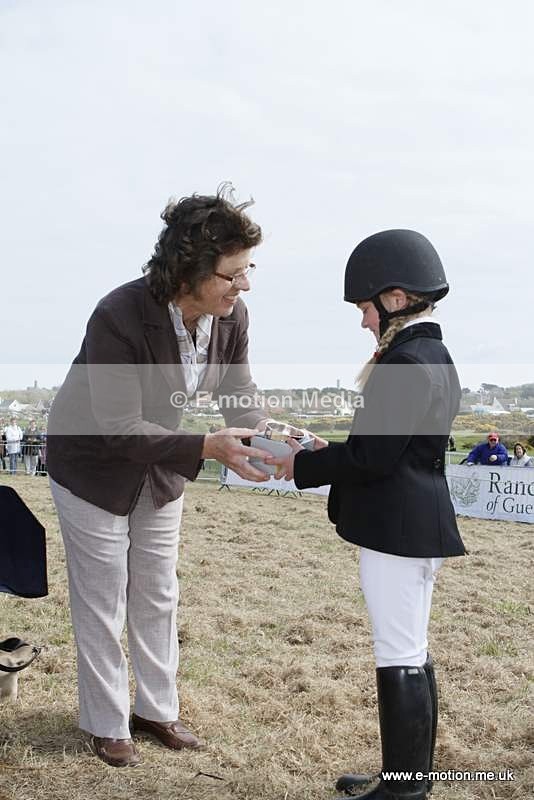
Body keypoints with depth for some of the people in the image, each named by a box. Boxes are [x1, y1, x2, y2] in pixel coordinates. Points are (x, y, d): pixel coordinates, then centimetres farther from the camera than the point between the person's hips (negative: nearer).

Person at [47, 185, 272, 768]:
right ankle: (106, 725, 26)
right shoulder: (119, 317, -35)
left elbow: (239, 398, -8)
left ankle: (157, 708, 34)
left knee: (158, 597, 16)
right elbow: (121, 431, -32)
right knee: (102, 603, 7)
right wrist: (207, 449, -40)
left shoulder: (231, 317, -17)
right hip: (94, 464, -5)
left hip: (160, 462, 6)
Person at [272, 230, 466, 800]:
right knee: (412, 653, 17)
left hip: (396, 531, -11)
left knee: (399, 658, -1)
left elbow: (371, 456, -21)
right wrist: (329, 452, 12)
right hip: (420, 526, 11)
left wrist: (304, 466, -8)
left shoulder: (404, 363, -19)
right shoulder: (434, 357, 13)